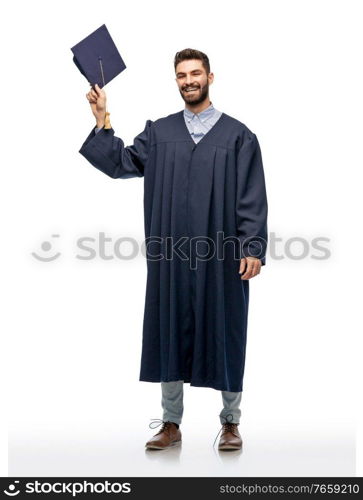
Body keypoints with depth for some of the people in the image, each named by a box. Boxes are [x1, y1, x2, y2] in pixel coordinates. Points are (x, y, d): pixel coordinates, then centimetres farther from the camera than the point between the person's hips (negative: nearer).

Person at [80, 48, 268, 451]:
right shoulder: (158, 132, 11)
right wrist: (100, 119, -1)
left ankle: (230, 423, 21)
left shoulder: (237, 135, 2)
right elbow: (119, 163, 7)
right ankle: (171, 424, 20)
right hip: (171, 255, 3)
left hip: (221, 256, -2)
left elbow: (253, 198, -2)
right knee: (170, 333, 7)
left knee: (224, 335, 6)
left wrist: (252, 248, -11)